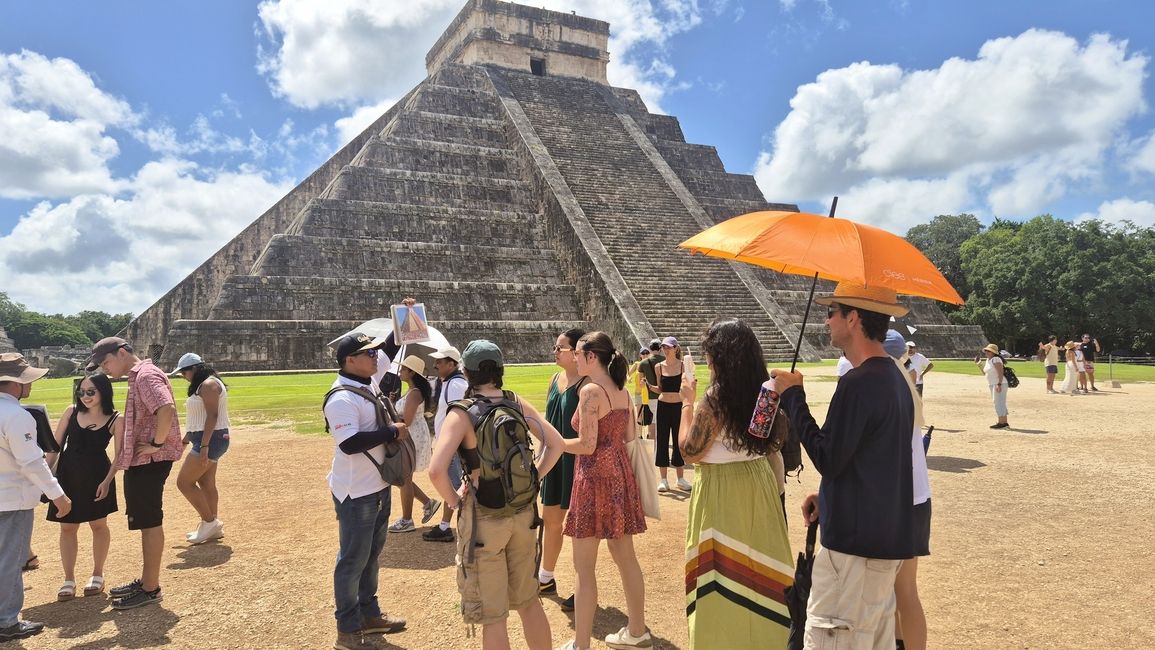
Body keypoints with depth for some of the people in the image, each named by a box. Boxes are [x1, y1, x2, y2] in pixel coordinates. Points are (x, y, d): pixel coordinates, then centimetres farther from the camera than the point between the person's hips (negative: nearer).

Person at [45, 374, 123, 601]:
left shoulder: (115, 420, -9)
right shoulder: (71, 412, -1)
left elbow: (119, 456, -8)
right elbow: (55, 445, 5)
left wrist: (107, 481, -17)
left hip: (96, 476, -2)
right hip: (68, 475, 3)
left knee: (98, 524, 11)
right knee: (67, 527, 8)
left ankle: (98, 575, 26)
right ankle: (69, 580, 20)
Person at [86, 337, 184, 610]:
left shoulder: (146, 375, -16)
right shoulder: (137, 377, 17)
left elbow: (167, 409, -33)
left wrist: (157, 444, -23)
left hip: (150, 461, -10)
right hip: (140, 462, 10)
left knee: (150, 522, -2)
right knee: (145, 522, 17)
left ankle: (151, 589, 6)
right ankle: (146, 581, 28)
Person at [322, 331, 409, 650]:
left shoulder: (369, 379, 5)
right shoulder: (342, 398, -23)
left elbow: (389, 348, 18)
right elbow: (350, 444, -31)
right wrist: (392, 431, -24)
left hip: (378, 486, 10)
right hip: (356, 493, -10)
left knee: (372, 553, 20)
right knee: (353, 559, 2)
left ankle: (369, 614, 35)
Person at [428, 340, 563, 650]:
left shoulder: (461, 413, -15)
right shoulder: (517, 403, -1)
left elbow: (436, 470, -26)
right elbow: (555, 443, 3)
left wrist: (453, 499, -9)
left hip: (483, 518, -5)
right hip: (523, 512, 5)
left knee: (492, 616, 10)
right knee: (529, 600, 22)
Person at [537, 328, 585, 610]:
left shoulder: (586, 384, -17)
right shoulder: (555, 380, 8)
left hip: (576, 460, -8)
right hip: (554, 459, 8)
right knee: (550, 518, 19)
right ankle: (546, 578, 37)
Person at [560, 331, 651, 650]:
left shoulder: (590, 391, -16)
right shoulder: (622, 391, 8)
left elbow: (587, 445, -19)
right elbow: (630, 438, 12)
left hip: (595, 476, -8)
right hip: (620, 473, 8)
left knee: (584, 567, 2)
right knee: (626, 558, 18)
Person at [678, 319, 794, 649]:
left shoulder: (715, 398, -20)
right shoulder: (764, 390, 0)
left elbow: (690, 452, -14)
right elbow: (775, 441, 11)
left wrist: (687, 404, -6)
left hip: (722, 490, -6)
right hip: (759, 482, 7)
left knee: (724, 568, 8)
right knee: (757, 563, 18)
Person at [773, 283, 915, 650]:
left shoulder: (858, 383, -21)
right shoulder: (895, 378, 11)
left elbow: (827, 459, -19)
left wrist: (793, 396, -13)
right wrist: (828, 496, 14)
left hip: (855, 541, -10)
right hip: (888, 536, 10)